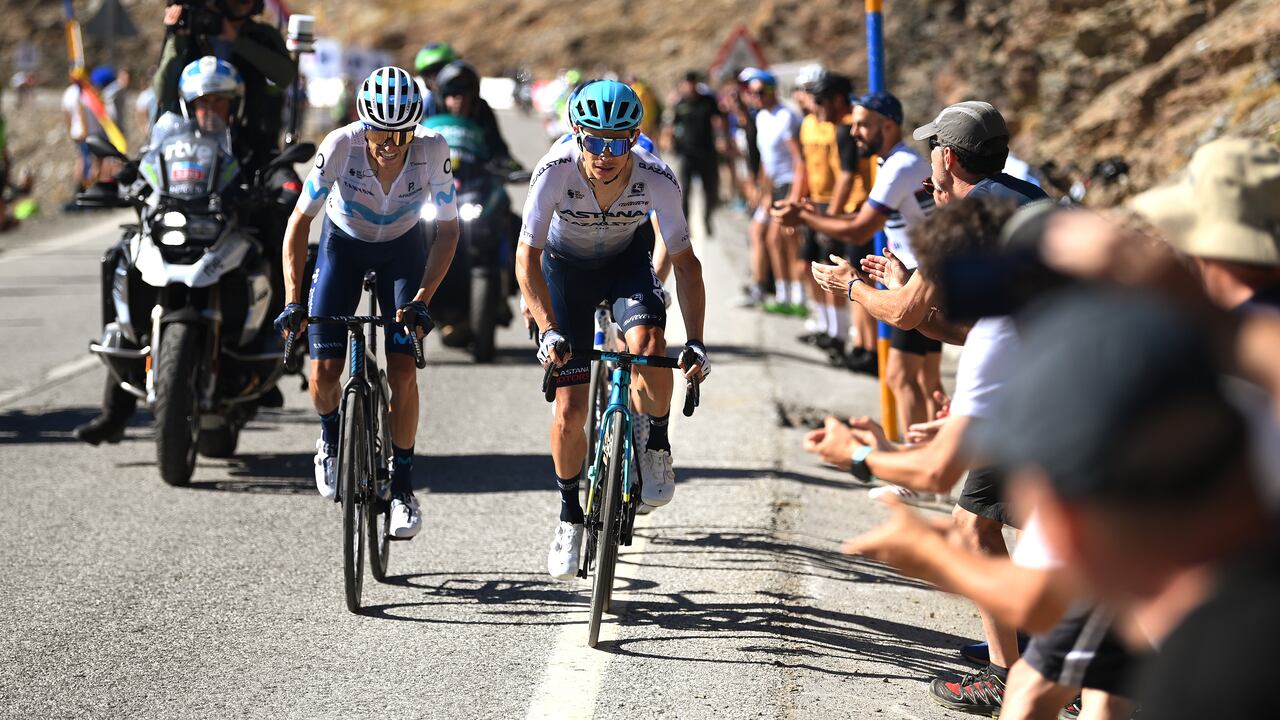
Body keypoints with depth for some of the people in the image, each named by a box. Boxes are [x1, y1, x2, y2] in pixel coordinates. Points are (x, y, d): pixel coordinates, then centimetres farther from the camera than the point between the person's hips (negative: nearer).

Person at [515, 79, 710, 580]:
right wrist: (548, 331, -40)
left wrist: (695, 342, -31)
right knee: (570, 411, -6)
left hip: (628, 260, 0)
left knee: (647, 341, -33)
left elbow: (684, 261, -23)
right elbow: (527, 257, -29)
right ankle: (569, 513, 18)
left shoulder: (656, 178, -30)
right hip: (566, 263, 0)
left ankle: (655, 447, -6)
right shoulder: (555, 170, -32)